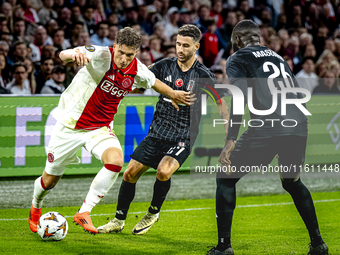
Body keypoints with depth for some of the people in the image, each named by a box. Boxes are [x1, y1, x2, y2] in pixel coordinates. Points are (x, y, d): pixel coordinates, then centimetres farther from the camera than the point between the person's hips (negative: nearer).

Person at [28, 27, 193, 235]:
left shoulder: (138, 71, -8)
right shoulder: (101, 55, -24)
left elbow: (154, 82, 18)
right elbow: (64, 55, -40)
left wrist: (174, 94, 27)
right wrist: (75, 55, -62)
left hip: (100, 128, 3)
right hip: (71, 124, -3)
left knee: (116, 161, -28)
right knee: (50, 179, 7)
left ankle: (84, 212, -16)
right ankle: (36, 208, 43)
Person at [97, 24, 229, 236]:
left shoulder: (203, 76, -8)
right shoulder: (164, 66, 2)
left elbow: (221, 107, -3)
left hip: (182, 138, -4)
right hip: (157, 134, 4)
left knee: (163, 172, -28)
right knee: (130, 174, 0)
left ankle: (153, 212, 1)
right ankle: (119, 221, 20)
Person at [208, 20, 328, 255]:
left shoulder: (238, 59, 9)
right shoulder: (277, 57, 28)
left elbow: (239, 97, -8)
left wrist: (230, 141, -13)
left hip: (267, 127, -6)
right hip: (298, 126, 6)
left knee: (225, 179, 10)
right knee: (292, 182, 30)